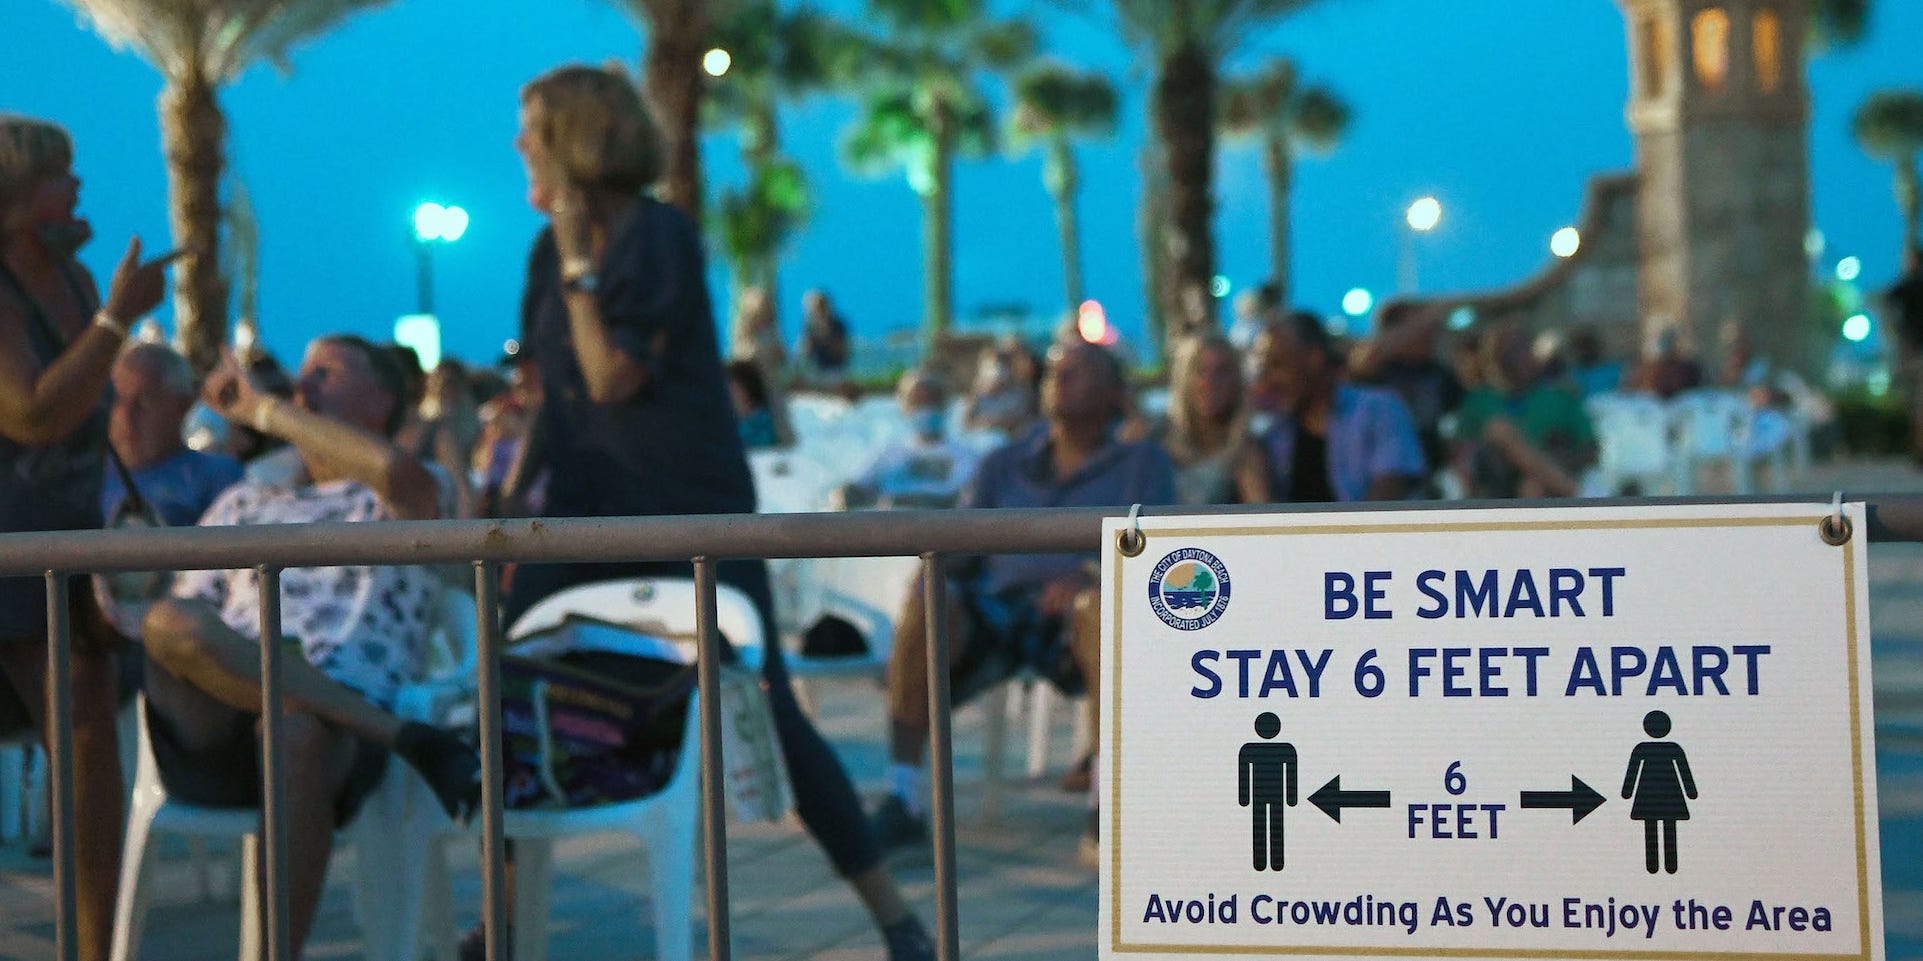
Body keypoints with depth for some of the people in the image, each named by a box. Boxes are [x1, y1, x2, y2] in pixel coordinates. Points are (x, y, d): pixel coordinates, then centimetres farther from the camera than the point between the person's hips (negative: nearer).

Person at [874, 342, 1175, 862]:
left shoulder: (1142, 462, 17)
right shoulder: (1004, 464, 26)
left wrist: (1089, 576, -21)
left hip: (1074, 625, -2)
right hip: (997, 610, 3)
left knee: (1106, 605, -38)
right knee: (926, 604, -31)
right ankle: (902, 803, -32)